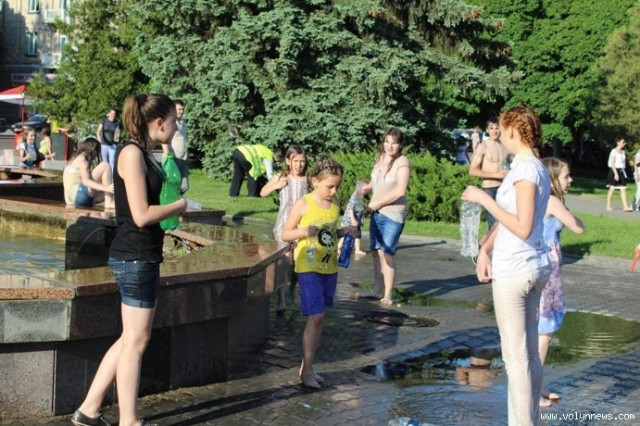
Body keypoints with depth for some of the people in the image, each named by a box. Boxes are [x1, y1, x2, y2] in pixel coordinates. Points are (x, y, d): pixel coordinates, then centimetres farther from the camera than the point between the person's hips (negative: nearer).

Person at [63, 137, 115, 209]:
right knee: (105, 166, -9)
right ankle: (109, 202, -17)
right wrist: (105, 188, -31)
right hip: (79, 194, -10)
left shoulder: (75, 159, 22)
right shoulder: (82, 160, -5)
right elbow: (86, 181, -21)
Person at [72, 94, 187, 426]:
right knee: (136, 340, 0)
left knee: (132, 338, 15)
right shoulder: (132, 153, -15)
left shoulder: (144, 155, 12)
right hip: (134, 257, -10)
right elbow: (141, 215, -21)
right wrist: (180, 206, -8)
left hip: (143, 256, 10)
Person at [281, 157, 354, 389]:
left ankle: (307, 365, 19)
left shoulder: (335, 204, 7)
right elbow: (285, 234, -6)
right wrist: (304, 231, -24)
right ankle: (307, 370, -4)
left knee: (319, 318, 10)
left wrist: (344, 232, 0)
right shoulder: (303, 204, -10)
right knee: (316, 317, -11)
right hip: (308, 268, -6)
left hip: (330, 268, 6)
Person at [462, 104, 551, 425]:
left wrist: (484, 198, -17)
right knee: (529, 354, 15)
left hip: (514, 272, -10)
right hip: (534, 267, 10)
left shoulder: (526, 170, -17)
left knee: (515, 356, -3)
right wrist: (485, 249, -1)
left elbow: (522, 228, -23)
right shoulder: (537, 168, 13)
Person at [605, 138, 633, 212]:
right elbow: (612, 163, -14)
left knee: (623, 189, -3)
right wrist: (616, 173, -20)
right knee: (612, 188, 1)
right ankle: (608, 206, 12)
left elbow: (624, 162, 17)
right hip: (615, 170, -6)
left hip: (622, 171, 6)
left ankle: (625, 206, -9)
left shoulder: (623, 152, 14)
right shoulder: (614, 151, -8)